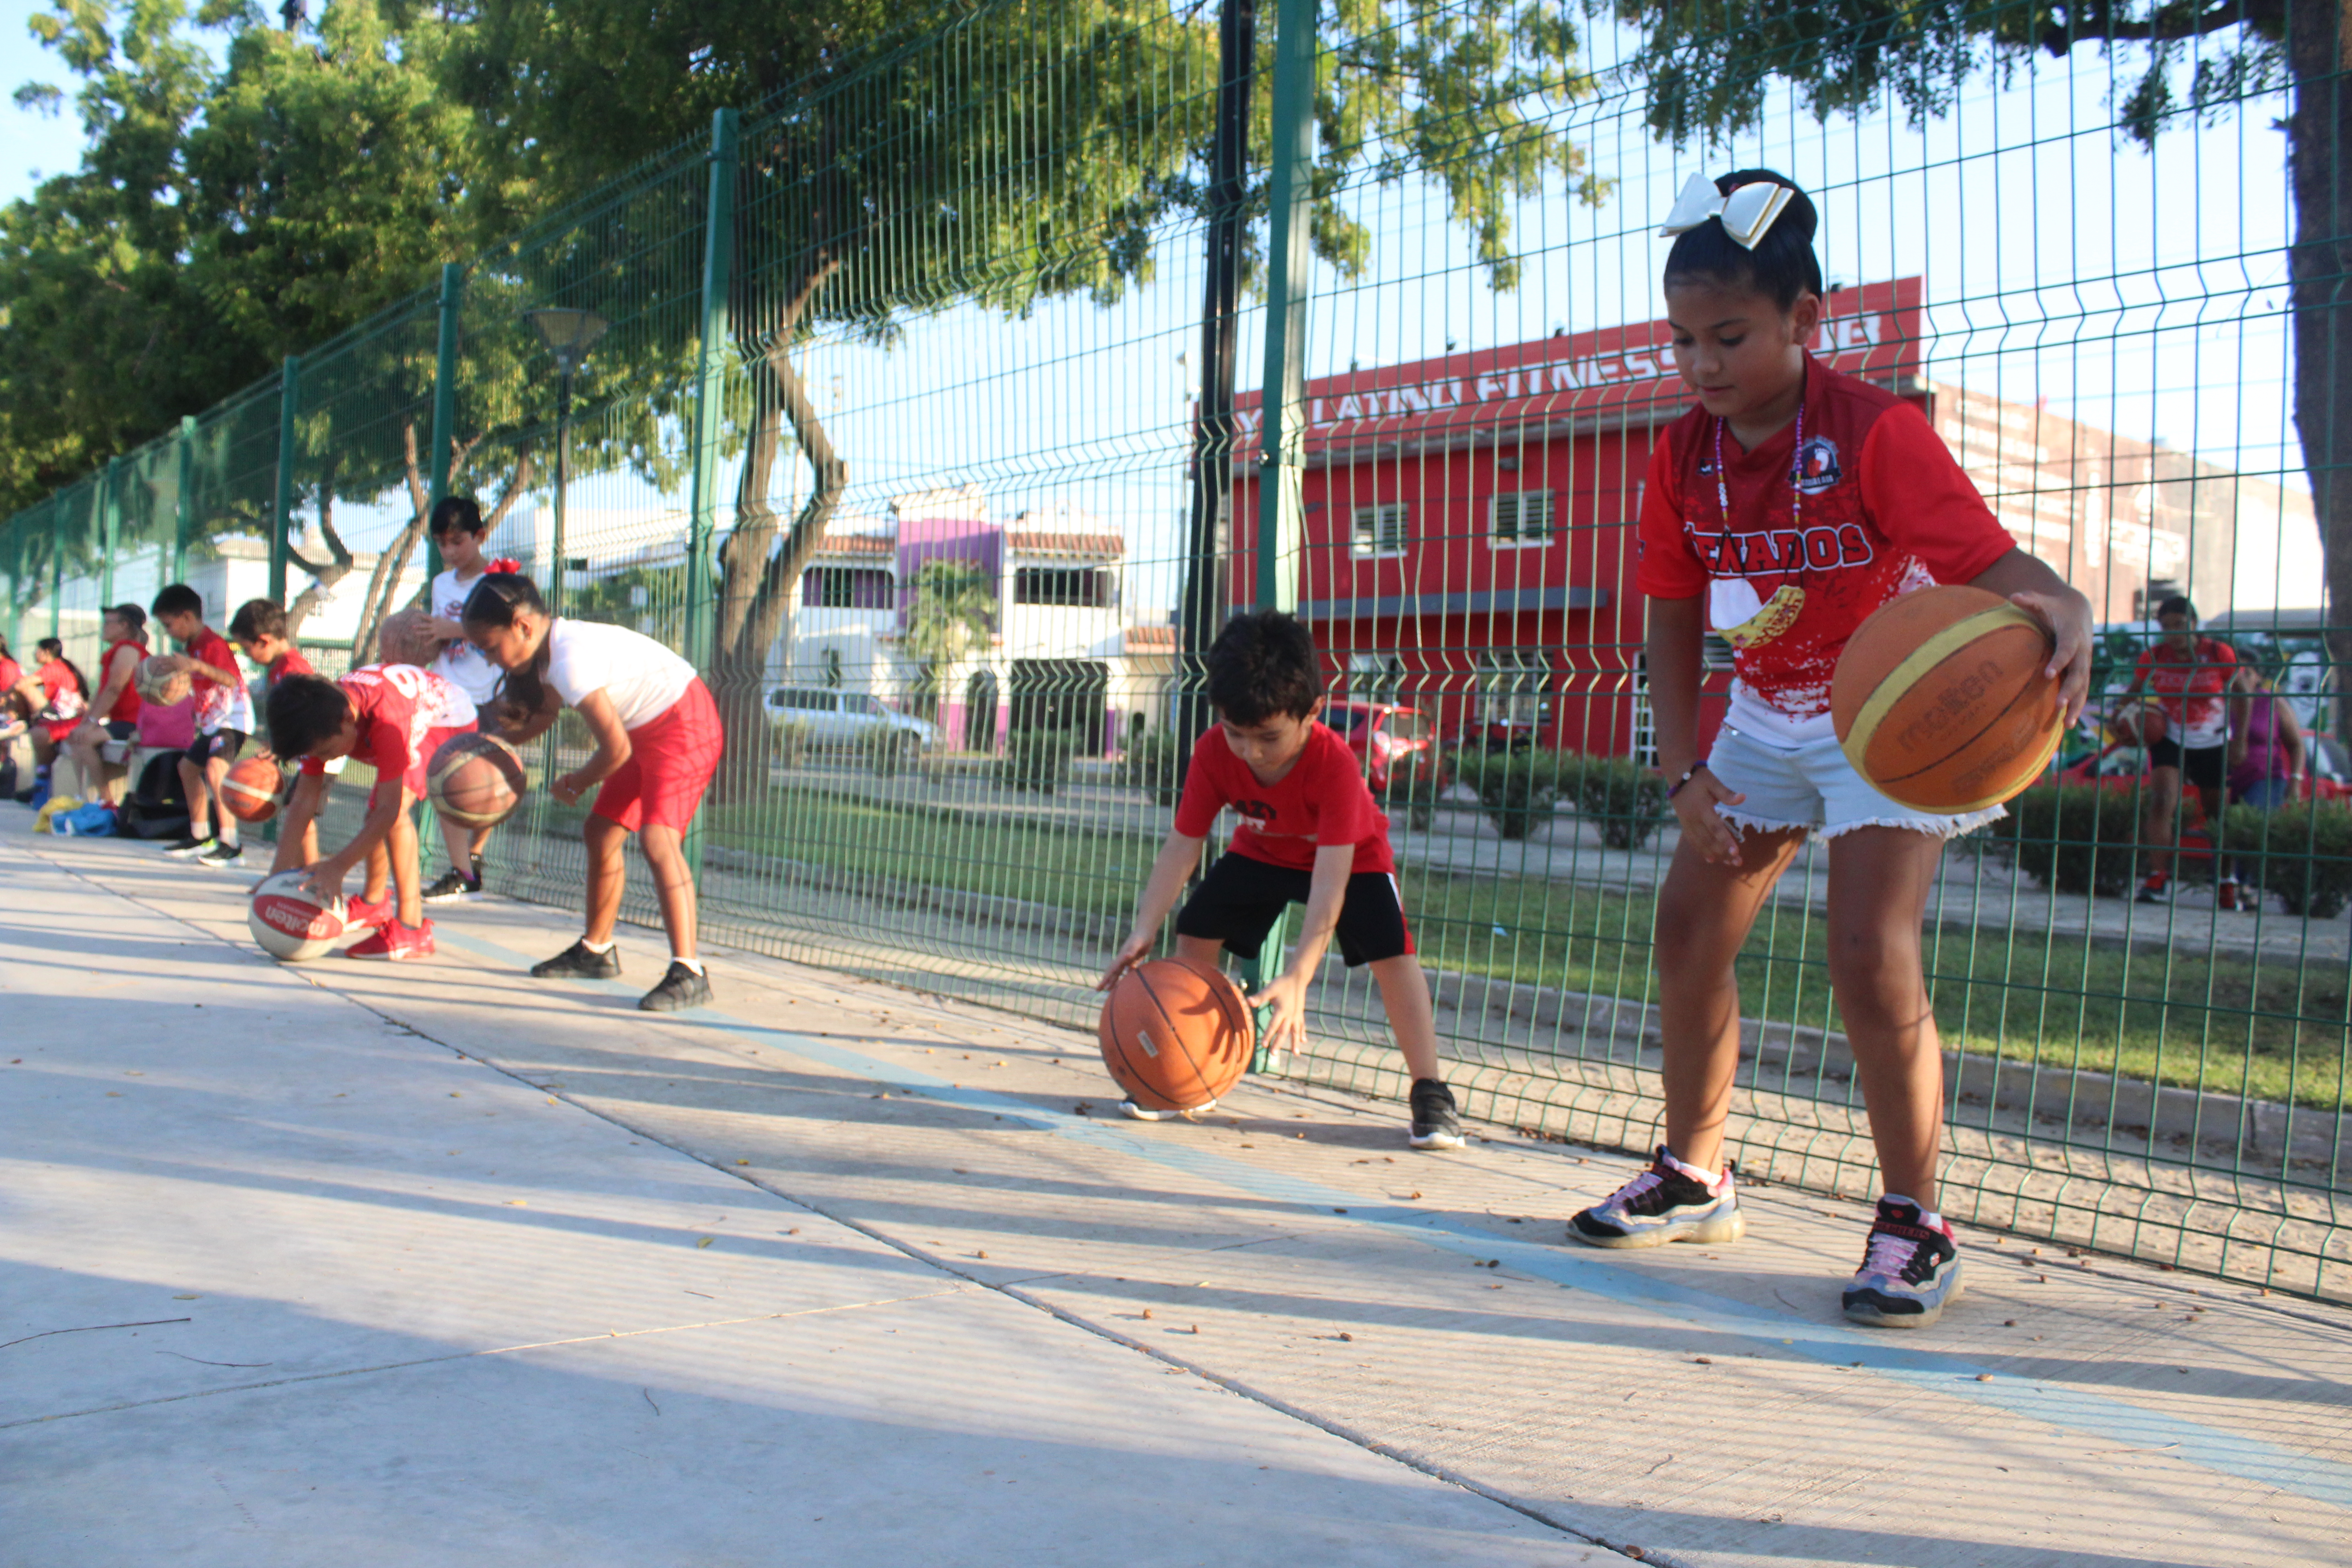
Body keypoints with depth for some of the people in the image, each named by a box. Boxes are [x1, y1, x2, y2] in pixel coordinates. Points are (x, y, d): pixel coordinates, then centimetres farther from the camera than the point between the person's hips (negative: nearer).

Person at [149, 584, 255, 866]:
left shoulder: (213, 644, -19)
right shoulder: (190, 647, 11)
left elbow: (230, 680, -36)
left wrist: (198, 666, -47)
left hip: (233, 719, -12)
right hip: (211, 721, 12)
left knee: (216, 768, -28)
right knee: (188, 766, 21)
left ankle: (231, 844, -31)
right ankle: (201, 837, 33)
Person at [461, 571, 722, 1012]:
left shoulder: (571, 660, -28)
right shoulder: (548, 653, 2)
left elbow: (617, 748, -24)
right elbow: (541, 716, 22)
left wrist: (575, 783, -5)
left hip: (685, 724, -11)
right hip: (646, 730, 11)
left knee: (657, 838, -25)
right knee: (600, 832, 16)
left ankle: (688, 973, -27)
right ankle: (596, 951, 33)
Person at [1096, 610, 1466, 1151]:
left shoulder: (1335, 764, -41)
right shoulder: (1213, 752, -30)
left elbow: (1331, 877, -46)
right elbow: (1183, 845, -23)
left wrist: (1297, 979, -55)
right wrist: (1145, 929, -37)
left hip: (1352, 856, -4)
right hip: (1263, 851, 4)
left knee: (1392, 952, -22)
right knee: (1195, 932, -7)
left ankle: (1430, 1093, -14)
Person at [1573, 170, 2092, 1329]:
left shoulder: (1877, 434, -25)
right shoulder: (1683, 459, -8)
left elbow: (1993, 563, -35)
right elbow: (1675, 622, 0)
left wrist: (2060, 612, -58)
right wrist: (1684, 772, -9)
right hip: (1766, 719, 6)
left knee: (1870, 954, -19)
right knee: (1689, 926, 5)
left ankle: (1914, 1225, -1)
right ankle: (1695, 1176, 25)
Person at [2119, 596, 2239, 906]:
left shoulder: (2220, 655, -9)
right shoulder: (2154, 657, -6)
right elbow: (2134, 691, 8)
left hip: (2213, 745, 0)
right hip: (2170, 741, 0)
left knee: (2219, 814, 9)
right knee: (2161, 800, -22)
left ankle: (2227, 881, 29)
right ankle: (2158, 878, -24)